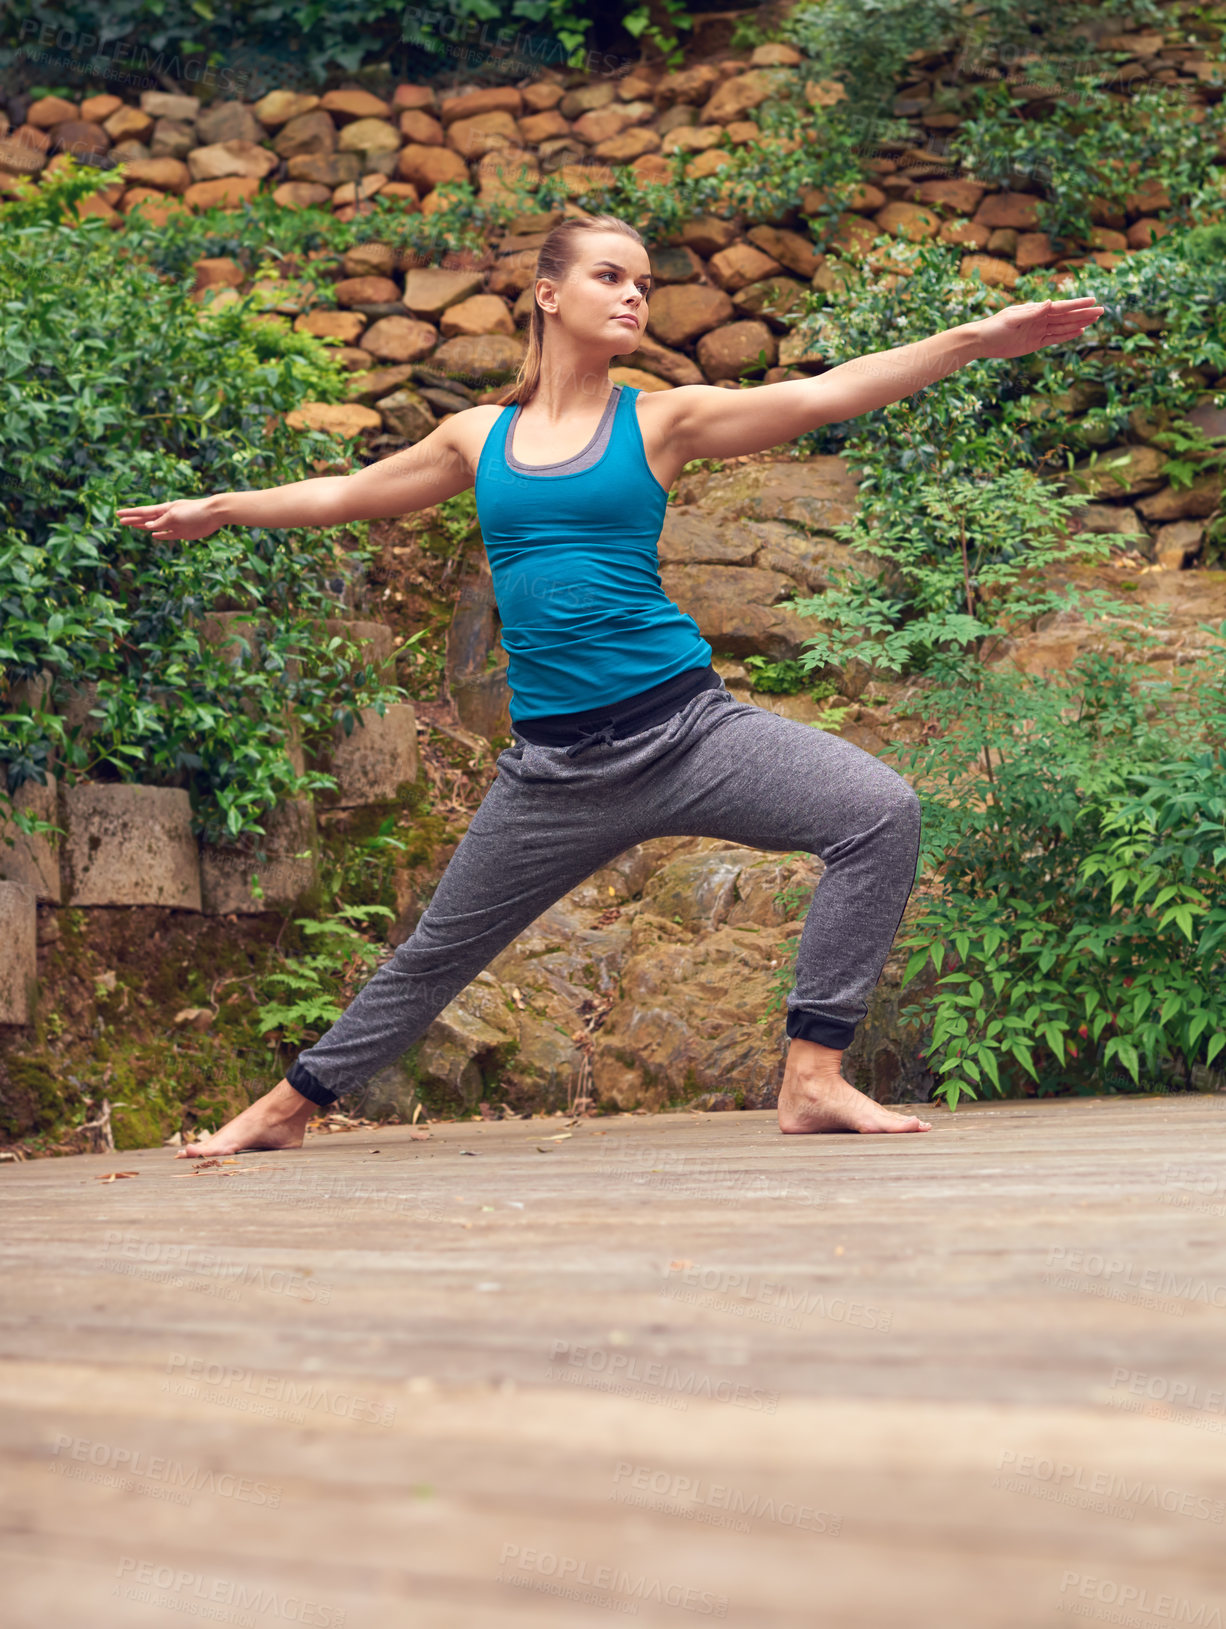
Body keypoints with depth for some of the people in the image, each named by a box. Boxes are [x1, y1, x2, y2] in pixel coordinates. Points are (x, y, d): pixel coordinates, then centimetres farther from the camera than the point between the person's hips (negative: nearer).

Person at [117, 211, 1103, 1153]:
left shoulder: (660, 421, 4)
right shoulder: (480, 438, 10)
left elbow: (828, 395, -3)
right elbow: (348, 494, 24)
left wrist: (976, 340, -11)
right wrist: (219, 509, 32)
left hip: (683, 725, -1)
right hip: (554, 760, 1)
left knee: (881, 814, -22)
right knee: (436, 954, 12)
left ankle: (813, 1078, -17)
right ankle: (289, 1107, 33)